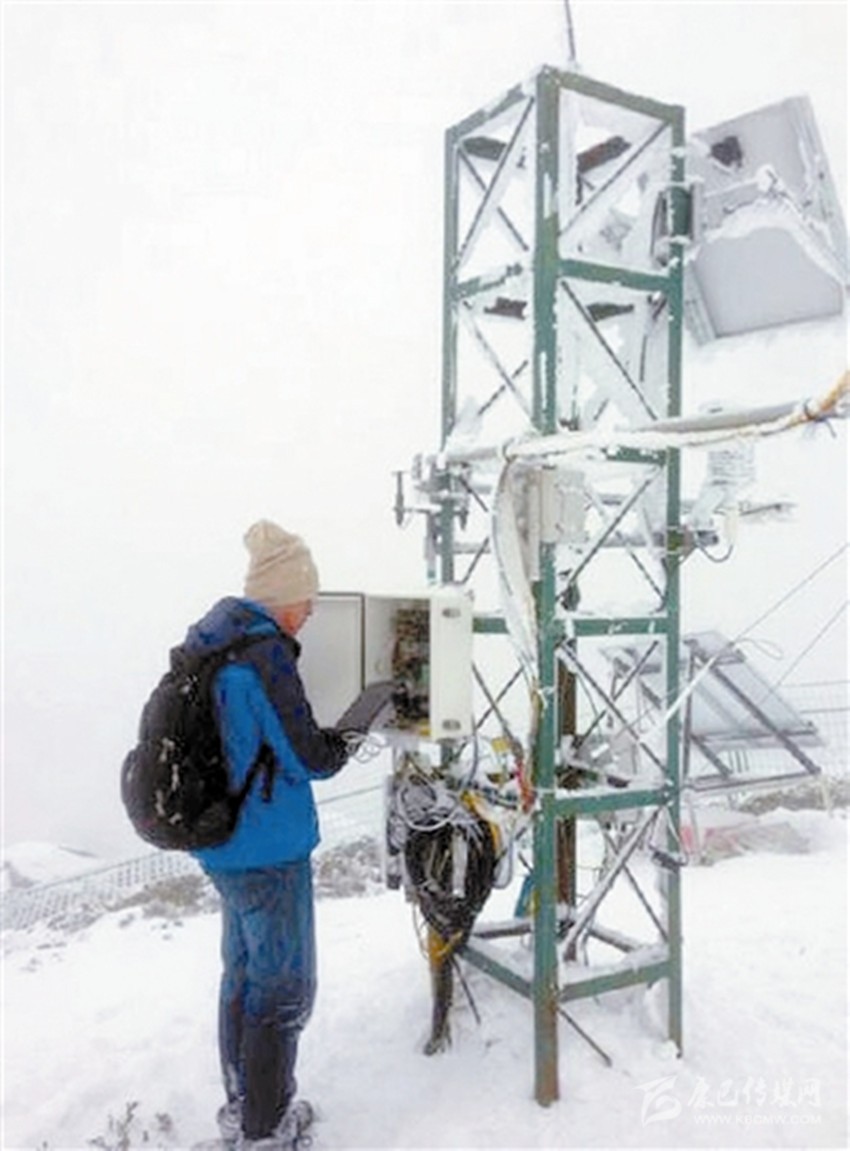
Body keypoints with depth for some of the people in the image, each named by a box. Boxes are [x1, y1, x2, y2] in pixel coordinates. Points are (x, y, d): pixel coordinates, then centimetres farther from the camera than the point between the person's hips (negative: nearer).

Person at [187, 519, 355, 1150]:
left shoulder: (208, 636, 5)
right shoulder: (263, 650, -23)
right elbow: (307, 757, -19)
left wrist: (321, 743, 7)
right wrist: (340, 748, 1)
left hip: (218, 839, 9)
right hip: (268, 847, -9)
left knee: (243, 974, 23)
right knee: (283, 986, 8)